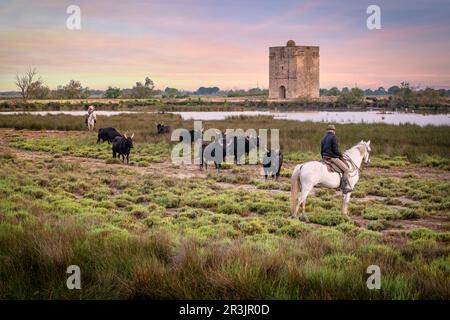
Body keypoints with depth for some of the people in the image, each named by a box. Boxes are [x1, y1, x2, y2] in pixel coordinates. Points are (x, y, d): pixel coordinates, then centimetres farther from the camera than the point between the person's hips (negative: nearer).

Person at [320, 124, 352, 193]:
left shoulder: (324, 138, 14)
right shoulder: (333, 137, -10)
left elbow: (321, 151, 17)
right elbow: (335, 149, -16)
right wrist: (340, 154, 1)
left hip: (325, 157, 9)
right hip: (332, 157, -9)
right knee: (345, 169, -10)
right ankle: (345, 187, -20)